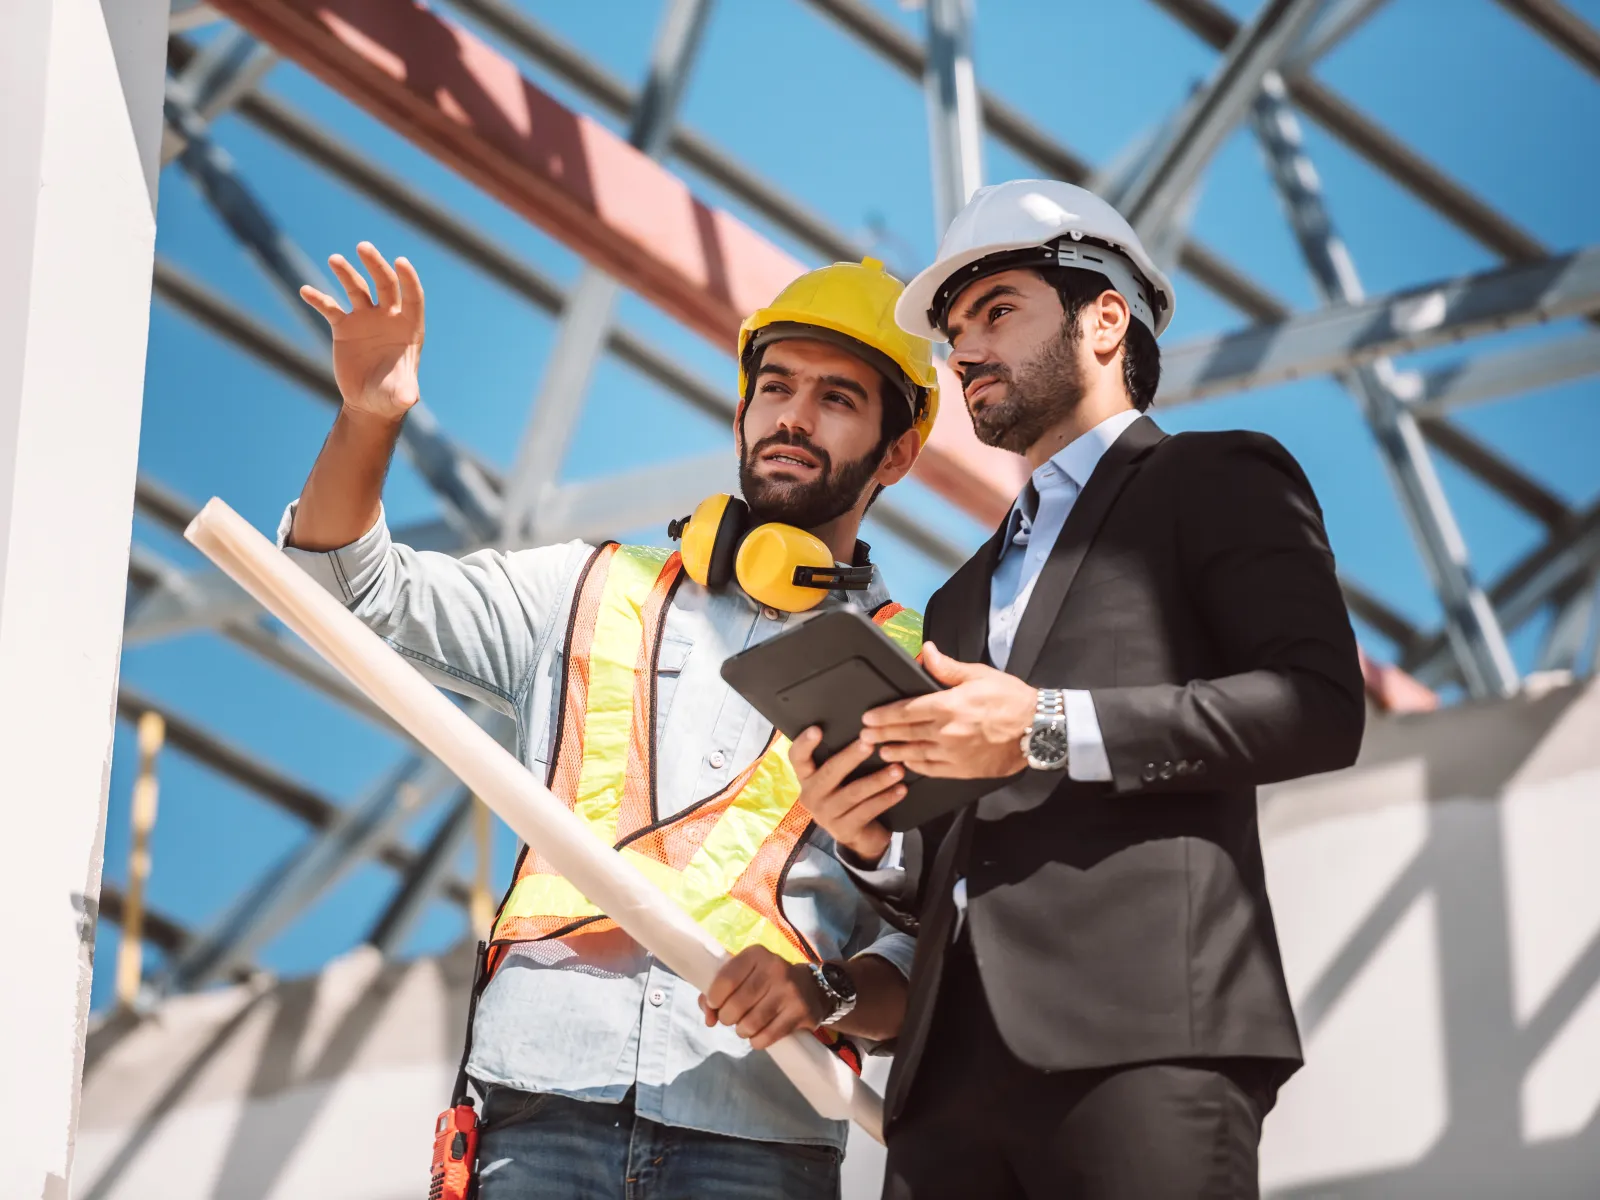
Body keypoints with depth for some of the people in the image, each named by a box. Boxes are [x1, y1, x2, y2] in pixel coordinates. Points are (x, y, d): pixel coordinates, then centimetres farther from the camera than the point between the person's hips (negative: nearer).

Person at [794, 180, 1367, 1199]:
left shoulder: (1218, 482, 12)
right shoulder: (964, 599, 33)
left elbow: (1321, 707, -6)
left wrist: (1050, 731, -11)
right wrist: (876, 845, 9)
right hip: (952, 1065, 6)